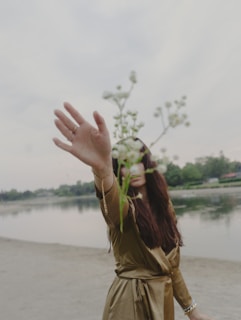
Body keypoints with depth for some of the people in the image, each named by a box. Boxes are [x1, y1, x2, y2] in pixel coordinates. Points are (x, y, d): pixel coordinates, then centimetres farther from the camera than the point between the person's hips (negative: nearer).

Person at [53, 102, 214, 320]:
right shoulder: (122, 206, -15)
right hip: (131, 300, -5)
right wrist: (101, 167, -65)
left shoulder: (162, 206, 3)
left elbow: (170, 263, 11)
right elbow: (111, 199, -43)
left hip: (164, 298, 6)